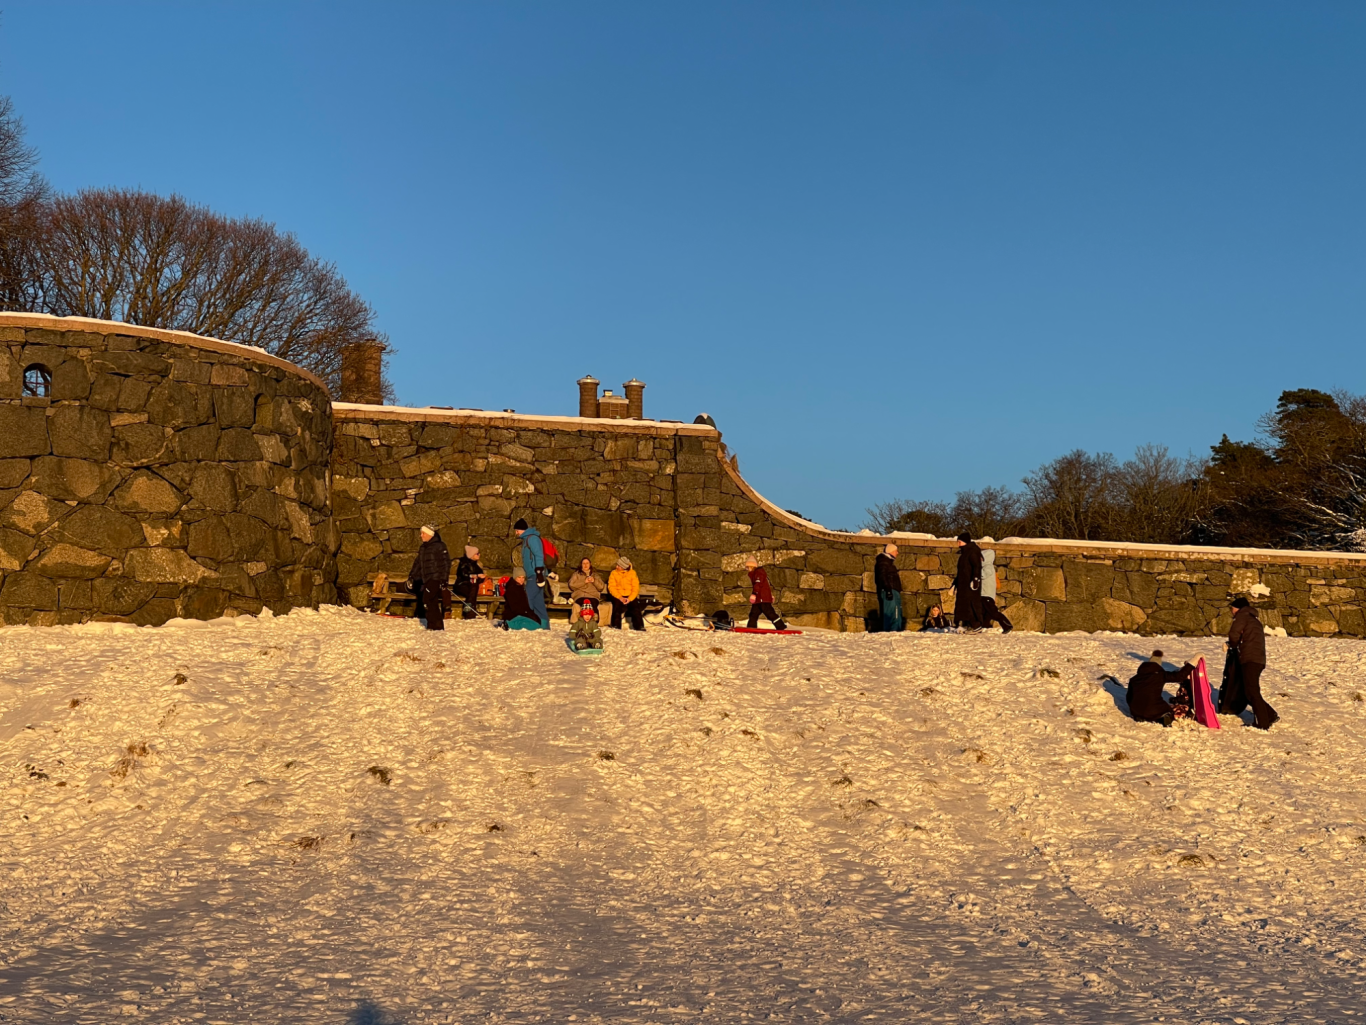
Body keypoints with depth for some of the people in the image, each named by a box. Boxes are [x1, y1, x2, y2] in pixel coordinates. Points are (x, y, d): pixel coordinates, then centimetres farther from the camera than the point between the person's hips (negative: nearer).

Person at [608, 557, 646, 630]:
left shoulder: (632, 573, 5)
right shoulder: (614, 573, 6)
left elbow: (636, 588, -1)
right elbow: (611, 587, -2)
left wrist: (630, 598, -17)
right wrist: (619, 597, -17)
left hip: (630, 596, 0)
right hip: (618, 596, 0)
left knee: (635, 607, -26)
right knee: (617, 605, -30)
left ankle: (639, 626, -24)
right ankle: (615, 626, -25)